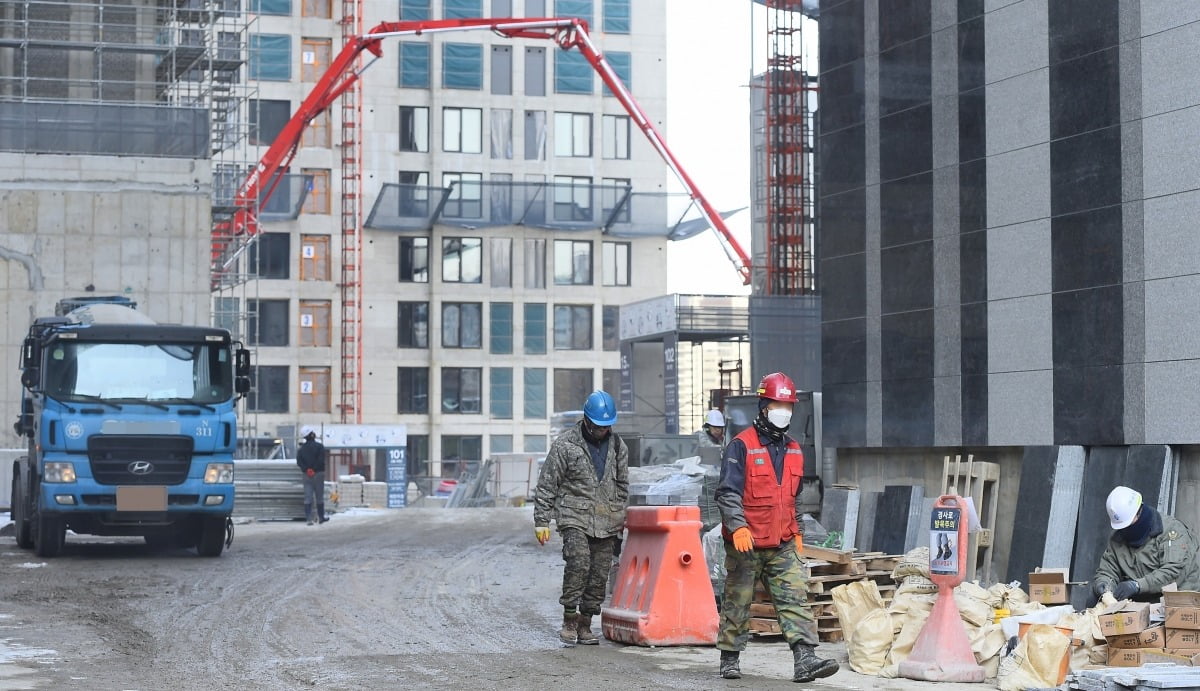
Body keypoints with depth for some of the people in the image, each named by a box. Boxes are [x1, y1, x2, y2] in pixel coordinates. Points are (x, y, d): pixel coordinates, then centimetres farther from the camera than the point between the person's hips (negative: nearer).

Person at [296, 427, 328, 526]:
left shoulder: (302, 449, 8)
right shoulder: (319, 446, -7)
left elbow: (299, 462, -2)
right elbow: (321, 461, -15)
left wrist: (307, 470, -8)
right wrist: (315, 469, -8)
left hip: (307, 474, 3)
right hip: (318, 473, -3)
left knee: (308, 498, 2)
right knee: (319, 496, 7)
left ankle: (309, 518, -6)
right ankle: (321, 517, 13)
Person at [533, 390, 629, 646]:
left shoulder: (618, 447, 11)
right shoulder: (565, 444, -3)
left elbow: (622, 487, 21)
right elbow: (547, 485, -1)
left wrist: (621, 519, 17)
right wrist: (541, 521, -5)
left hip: (606, 521, 4)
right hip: (574, 517, -4)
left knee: (599, 576, 3)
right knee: (578, 562, -24)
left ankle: (584, 625, 12)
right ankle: (569, 619, -16)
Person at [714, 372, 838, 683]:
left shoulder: (793, 450, 13)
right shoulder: (741, 446, -8)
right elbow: (727, 492, -15)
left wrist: (798, 531, 22)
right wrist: (737, 527, -27)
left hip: (783, 544, 5)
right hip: (746, 543, -5)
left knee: (795, 598, -7)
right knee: (737, 602, 5)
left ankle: (805, 659, -14)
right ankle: (729, 660, 18)